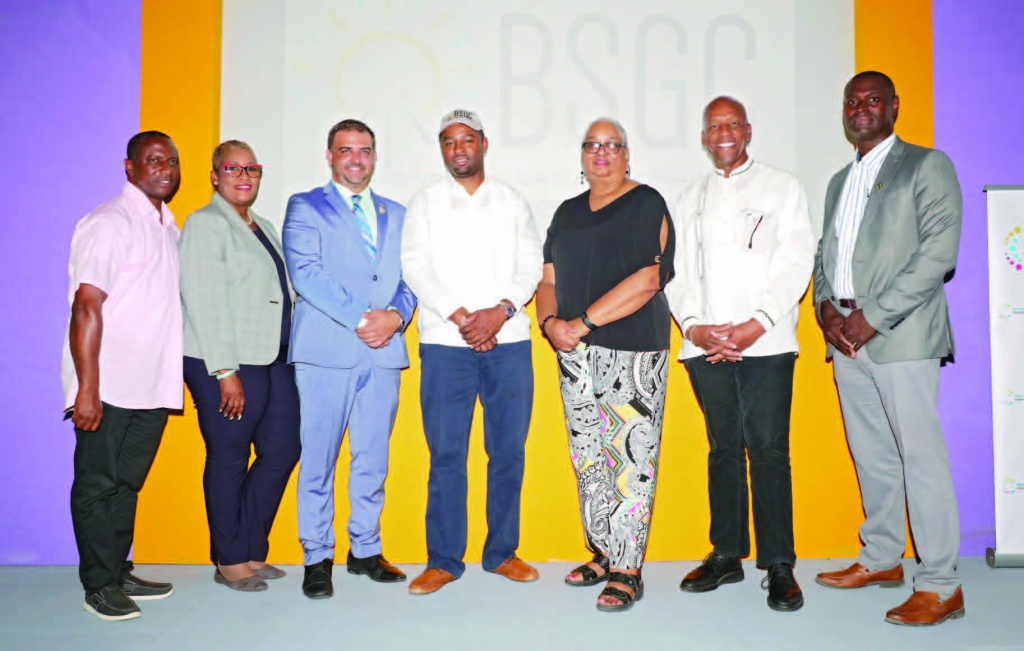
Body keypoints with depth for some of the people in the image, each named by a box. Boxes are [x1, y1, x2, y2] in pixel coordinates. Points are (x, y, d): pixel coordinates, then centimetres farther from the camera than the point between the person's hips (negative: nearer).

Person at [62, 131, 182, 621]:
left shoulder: (169, 228, 16)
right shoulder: (109, 223, -8)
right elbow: (87, 306, -14)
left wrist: (173, 379, 16)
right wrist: (87, 388, -19)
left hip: (152, 385, 7)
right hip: (109, 387, -7)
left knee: (127, 483, 15)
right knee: (98, 485, 4)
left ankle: (119, 574, 26)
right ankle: (99, 585, 15)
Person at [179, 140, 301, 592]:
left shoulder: (263, 228, 20)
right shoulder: (204, 224, -3)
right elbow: (204, 303, -11)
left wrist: (289, 351, 8)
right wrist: (225, 372, -16)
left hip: (274, 356, 8)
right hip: (227, 364, -7)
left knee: (282, 450, 7)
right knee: (229, 460, 2)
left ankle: (251, 552, 22)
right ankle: (229, 562, 17)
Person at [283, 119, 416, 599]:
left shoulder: (396, 214, 20)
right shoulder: (305, 207, 6)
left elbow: (410, 276, 13)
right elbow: (306, 273, -7)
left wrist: (395, 315, -8)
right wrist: (360, 317, -15)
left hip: (384, 351, 4)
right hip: (327, 350, -3)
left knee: (373, 459, 8)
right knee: (318, 459, 0)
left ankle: (366, 550, 21)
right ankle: (317, 558, 12)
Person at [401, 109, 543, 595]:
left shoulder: (512, 203, 15)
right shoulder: (425, 203, 11)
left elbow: (530, 266, 6)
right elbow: (415, 268, 0)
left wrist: (500, 311, -11)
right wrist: (460, 317, -11)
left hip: (509, 341, 2)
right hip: (445, 344, -1)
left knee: (509, 451, 5)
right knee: (446, 454, 0)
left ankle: (502, 553, 18)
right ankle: (443, 560, 11)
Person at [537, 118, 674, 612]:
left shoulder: (646, 204, -1)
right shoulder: (567, 213, 18)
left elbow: (647, 279, -13)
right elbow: (548, 280, 17)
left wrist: (583, 322, -15)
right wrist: (550, 321, -5)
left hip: (633, 350, -6)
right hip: (575, 352, 6)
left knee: (632, 458, -5)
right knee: (587, 458, 9)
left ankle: (626, 571, 3)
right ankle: (602, 554, 22)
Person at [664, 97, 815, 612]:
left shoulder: (782, 188, 10)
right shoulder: (691, 198, 18)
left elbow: (796, 262, -1)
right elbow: (677, 270, 11)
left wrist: (759, 322, -12)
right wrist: (693, 325, -6)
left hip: (765, 342, -3)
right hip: (706, 345, 3)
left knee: (768, 449, -5)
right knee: (723, 448, 8)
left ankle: (779, 565, 4)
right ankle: (727, 554, 18)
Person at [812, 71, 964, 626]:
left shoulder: (927, 165, 0)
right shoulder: (840, 181, 22)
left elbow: (938, 251, -10)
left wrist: (874, 316, -15)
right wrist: (826, 306, -1)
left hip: (901, 334, -6)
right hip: (845, 334, 7)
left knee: (920, 455, -5)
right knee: (870, 453, 13)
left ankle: (941, 586, 3)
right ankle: (881, 560, 25)